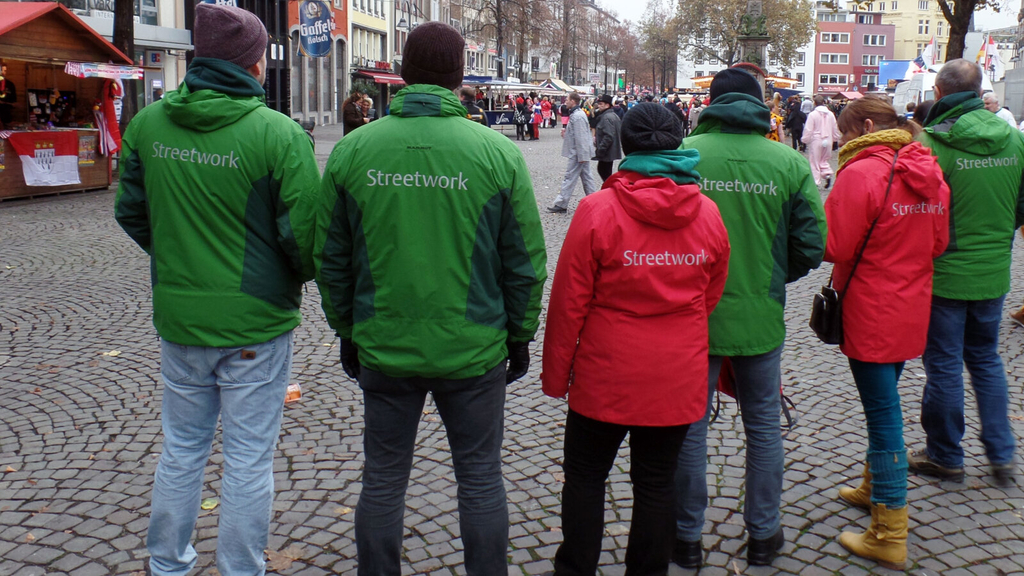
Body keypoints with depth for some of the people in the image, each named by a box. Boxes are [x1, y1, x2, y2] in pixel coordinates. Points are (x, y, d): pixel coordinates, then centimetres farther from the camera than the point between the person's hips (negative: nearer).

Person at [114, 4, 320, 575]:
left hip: (178, 315, 5)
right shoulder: (280, 133, -16)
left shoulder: (147, 123, -1)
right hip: (256, 319, -4)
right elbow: (303, 233, -16)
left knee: (182, 448, 21)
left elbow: (130, 212, 9)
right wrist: (300, 274, 5)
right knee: (248, 458, 9)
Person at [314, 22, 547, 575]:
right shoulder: (499, 152, -9)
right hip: (474, 349, -1)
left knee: (383, 481, 16)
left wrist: (347, 330, 16)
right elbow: (525, 263, -3)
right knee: (481, 479, 14)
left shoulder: (351, 151, -4)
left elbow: (331, 260, 4)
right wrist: (520, 335, 10)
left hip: (382, 348, 2)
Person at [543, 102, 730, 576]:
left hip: (607, 376, -3)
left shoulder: (597, 210, -14)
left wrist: (556, 374, 0)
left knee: (585, 476, 15)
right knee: (656, 483, 14)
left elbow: (568, 303, -11)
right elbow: (711, 296, 9)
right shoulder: (708, 213, -3)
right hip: (679, 378, 3)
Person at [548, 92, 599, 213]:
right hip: (583, 152, 10)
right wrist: (566, 132, 9)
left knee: (570, 177, -5)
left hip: (578, 153, -10)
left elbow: (581, 137, -23)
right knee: (586, 176, 13)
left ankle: (561, 204, -1)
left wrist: (581, 156, -23)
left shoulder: (577, 116, -20)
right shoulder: (579, 113, 13)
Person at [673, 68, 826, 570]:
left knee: (689, 427, 13)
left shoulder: (682, 154, -10)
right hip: (761, 317, 2)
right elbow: (812, 245, -3)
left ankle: (686, 538, 25)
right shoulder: (790, 163, -5)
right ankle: (763, 534, 32)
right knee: (763, 426, 19)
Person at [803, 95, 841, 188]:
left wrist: (805, 139, 1)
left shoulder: (813, 114, -11)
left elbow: (808, 129, -10)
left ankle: (815, 181, 3)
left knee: (814, 161, 3)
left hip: (816, 141, -4)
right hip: (827, 141, 5)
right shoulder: (830, 114, 4)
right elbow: (835, 129, 12)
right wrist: (835, 138, 25)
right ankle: (827, 174, -4)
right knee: (824, 160, 19)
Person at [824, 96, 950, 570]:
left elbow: (836, 248, -19)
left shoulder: (861, 172, -18)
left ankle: (889, 538, 7)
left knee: (883, 416, -2)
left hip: (872, 314, -8)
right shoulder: (928, 172, 6)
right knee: (884, 404, 23)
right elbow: (939, 242, 13)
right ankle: (873, 488, 42)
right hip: (911, 312, 8)